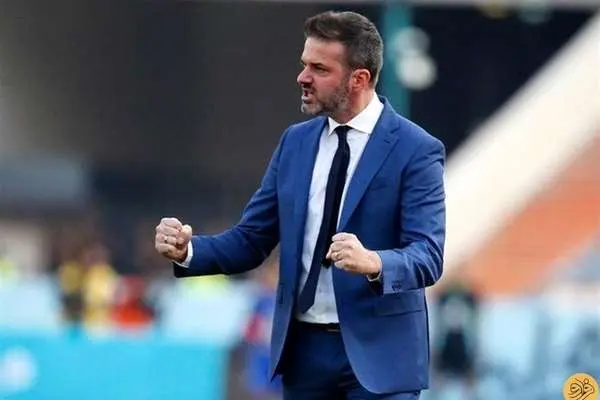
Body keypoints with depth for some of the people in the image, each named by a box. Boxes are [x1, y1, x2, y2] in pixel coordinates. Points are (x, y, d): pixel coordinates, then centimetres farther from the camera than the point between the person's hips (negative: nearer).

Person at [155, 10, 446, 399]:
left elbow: (427, 257, -16)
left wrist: (373, 263, -37)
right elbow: (250, 240, 9)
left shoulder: (416, 150, -8)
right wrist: (187, 249, -10)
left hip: (378, 352, -5)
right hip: (304, 350, 6)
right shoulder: (296, 141, 9)